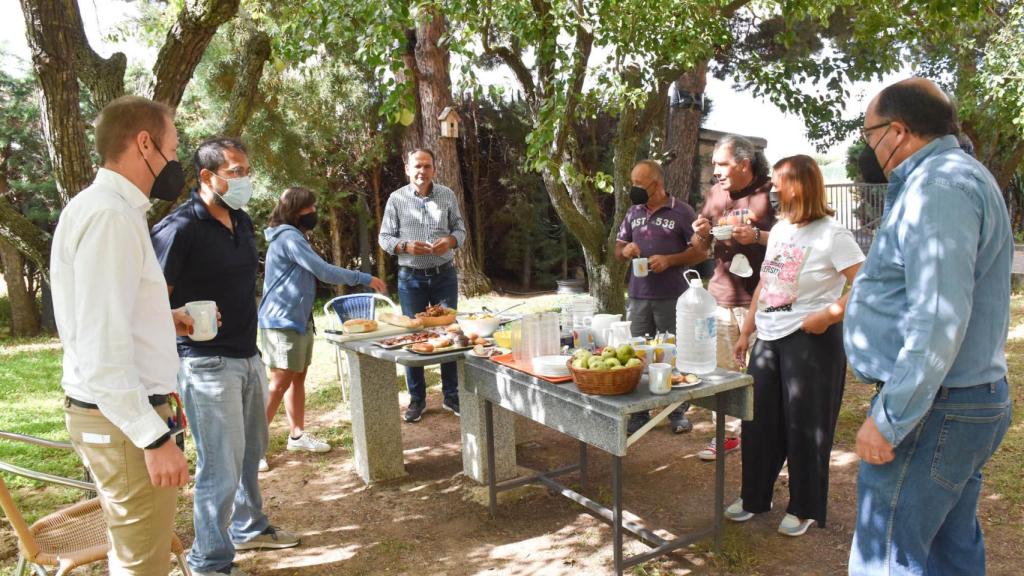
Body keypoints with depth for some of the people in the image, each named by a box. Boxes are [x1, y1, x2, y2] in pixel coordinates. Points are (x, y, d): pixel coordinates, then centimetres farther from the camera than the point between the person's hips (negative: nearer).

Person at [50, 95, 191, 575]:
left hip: (122, 410, 10)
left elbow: (103, 315, 19)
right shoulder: (109, 215, -20)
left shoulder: (106, 207, 11)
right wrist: (155, 438, -25)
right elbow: (102, 347, -26)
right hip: (121, 418, -10)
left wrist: (163, 318, 13)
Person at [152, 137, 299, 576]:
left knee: (250, 452, 21)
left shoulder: (242, 221, 9)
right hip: (207, 363, -8)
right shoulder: (179, 228, -16)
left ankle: (249, 528, 41)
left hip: (247, 356, 8)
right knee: (221, 467, -1)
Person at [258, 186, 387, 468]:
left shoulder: (292, 236, 16)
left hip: (298, 319, 10)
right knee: (279, 383, -7)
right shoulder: (289, 238, -17)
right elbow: (324, 271, -21)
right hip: (282, 322, -10)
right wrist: (365, 279, -15)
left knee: (298, 377, 14)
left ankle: (297, 434, 23)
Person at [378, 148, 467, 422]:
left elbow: (460, 229, 8)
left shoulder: (447, 195, 2)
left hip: (444, 274, 1)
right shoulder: (397, 199, -3)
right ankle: (417, 399, 19)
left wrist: (450, 241, -14)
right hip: (411, 278, -1)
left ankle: (451, 396, 19)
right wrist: (406, 246, -20)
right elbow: (384, 238, -1)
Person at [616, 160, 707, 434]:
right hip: (638, 296, 5)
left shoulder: (681, 211, -4)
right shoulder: (634, 213, 12)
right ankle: (639, 414, 18)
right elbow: (618, 249, 18)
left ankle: (678, 413, 17)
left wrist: (669, 260, -17)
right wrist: (625, 250, -6)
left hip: (672, 297, -5)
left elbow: (701, 250, -5)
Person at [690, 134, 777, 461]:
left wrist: (757, 236, -21)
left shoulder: (769, 192, -5)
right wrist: (701, 234, -4)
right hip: (721, 295, 5)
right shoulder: (715, 193, 11)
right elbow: (702, 247, 18)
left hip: (758, 298, -5)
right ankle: (726, 434, 22)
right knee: (722, 370, 10)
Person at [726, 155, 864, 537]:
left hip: (811, 340, -7)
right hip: (769, 339, 7)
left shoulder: (831, 234, -11)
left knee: (804, 426, 4)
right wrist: (746, 333, 16)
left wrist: (828, 315, -22)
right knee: (758, 419, 11)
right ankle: (754, 496, 29)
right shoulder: (779, 229, 11)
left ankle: (805, 509, 22)